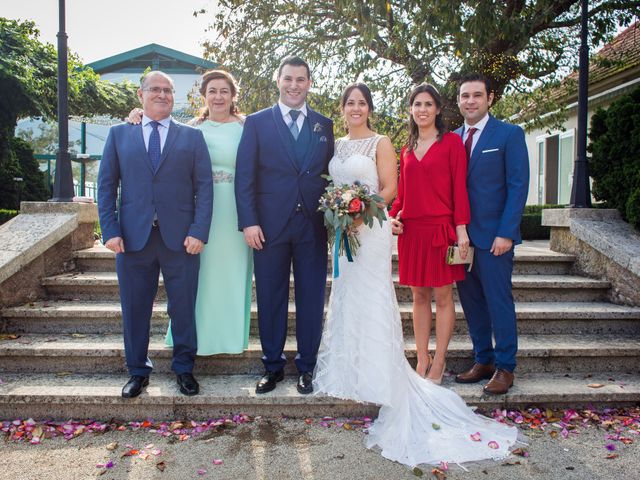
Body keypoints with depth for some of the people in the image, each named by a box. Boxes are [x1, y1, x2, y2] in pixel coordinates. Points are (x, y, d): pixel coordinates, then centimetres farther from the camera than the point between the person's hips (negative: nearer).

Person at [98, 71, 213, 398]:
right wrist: (110, 231, -4)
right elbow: (106, 185, 7)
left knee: (184, 308, 7)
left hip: (180, 237, -1)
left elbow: (204, 187, 1)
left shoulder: (192, 137, 8)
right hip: (133, 237, 1)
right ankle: (138, 372, 28)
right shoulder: (119, 134, 11)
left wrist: (199, 232, -10)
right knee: (135, 308, 10)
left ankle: (184, 369, 26)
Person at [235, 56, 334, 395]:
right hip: (269, 225, -1)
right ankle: (272, 366, 23)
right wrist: (248, 222, -8)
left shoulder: (325, 125, 11)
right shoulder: (257, 122, 6)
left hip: (313, 226, 1)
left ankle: (307, 367, 22)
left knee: (312, 298, 7)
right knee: (270, 298, 8)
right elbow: (244, 176, 0)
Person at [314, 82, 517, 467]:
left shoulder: (380, 143, -1)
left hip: (371, 229, -6)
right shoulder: (337, 145, 16)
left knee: (371, 298, -6)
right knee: (345, 296, 9)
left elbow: (390, 188, -7)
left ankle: (379, 375, 5)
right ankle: (350, 370, 21)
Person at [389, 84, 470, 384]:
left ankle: (439, 362, 12)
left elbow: (459, 187, -5)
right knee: (419, 296, 9)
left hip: (440, 228, -5)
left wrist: (461, 229, -12)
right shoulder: (407, 151, 15)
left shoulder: (451, 142, 0)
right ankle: (422, 360, 18)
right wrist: (393, 217, 0)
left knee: (443, 296, 2)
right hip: (411, 230, 5)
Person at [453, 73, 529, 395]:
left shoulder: (510, 134, -2)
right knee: (471, 302, 10)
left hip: (493, 235, -5)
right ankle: (483, 361, 23)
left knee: (499, 301, 0)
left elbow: (518, 186, -7)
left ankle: (505, 367, 14)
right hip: (460, 235, 5)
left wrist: (506, 233, -15)